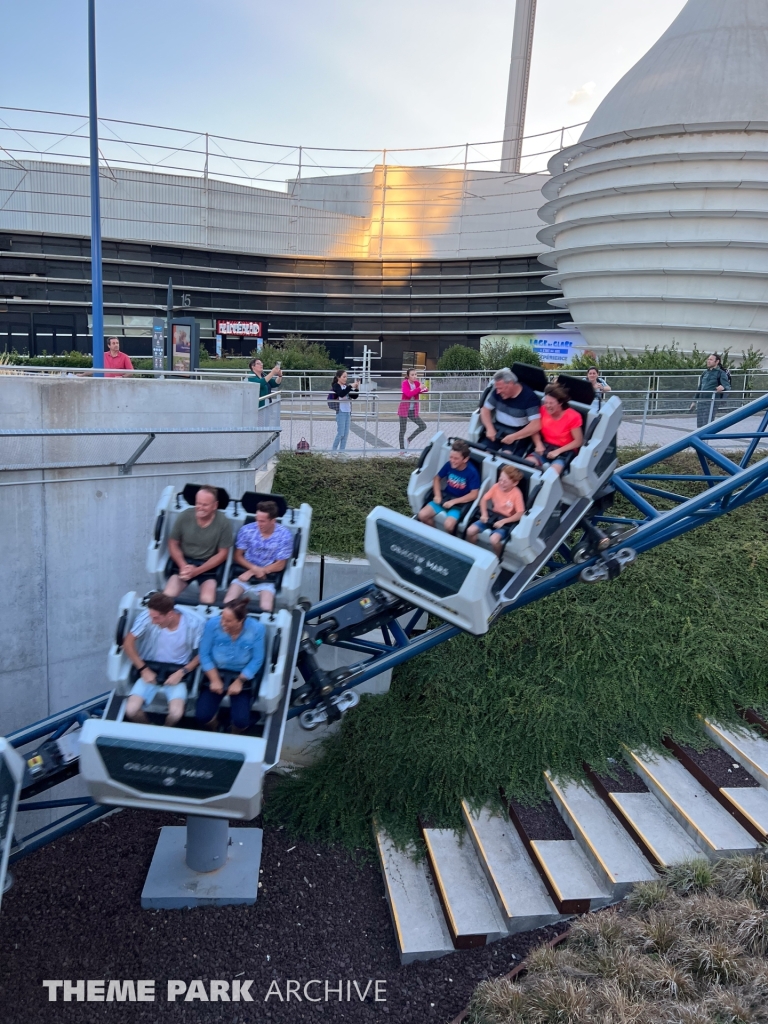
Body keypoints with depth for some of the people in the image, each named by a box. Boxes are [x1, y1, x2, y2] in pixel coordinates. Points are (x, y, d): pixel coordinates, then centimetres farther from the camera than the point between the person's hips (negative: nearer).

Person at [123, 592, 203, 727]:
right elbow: (128, 643, -9)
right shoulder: (148, 616, -18)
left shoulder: (193, 622, -19)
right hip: (150, 669, 2)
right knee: (131, 710, -20)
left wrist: (182, 672, -17)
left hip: (177, 672, -1)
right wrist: (143, 670, -14)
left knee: (176, 713, -26)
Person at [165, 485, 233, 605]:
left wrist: (197, 571, -15)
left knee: (207, 600, -27)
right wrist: (183, 566, -14)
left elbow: (222, 554, -6)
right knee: (167, 596, -20)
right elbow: (173, 544, 3)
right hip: (184, 561, 2)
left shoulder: (223, 523, -12)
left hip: (209, 565, -2)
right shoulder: (184, 516, -7)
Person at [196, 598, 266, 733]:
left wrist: (239, 681, -14)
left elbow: (257, 660, -10)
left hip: (243, 675, -1)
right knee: (202, 716, -15)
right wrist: (214, 679, -15)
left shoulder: (257, 629, -21)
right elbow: (204, 654, -10)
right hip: (216, 673, 1)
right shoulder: (212, 624, -21)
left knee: (241, 721, -17)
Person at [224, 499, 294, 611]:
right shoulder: (246, 530, -5)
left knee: (266, 608, -26)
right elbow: (238, 556, 3)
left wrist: (252, 572, -11)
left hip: (267, 578, -2)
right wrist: (254, 568, -16)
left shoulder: (284, 535, -10)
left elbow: (280, 565, -6)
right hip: (244, 573, 2)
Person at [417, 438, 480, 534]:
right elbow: (437, 478, 7)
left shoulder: (472, 472, -19)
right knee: (422, 515, -12)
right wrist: (437, 495, -8)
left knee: (448, 525, -30)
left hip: (460, 502, -5)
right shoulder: (449, 465, -8)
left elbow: (473, 495, -18)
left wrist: (453, 501, -20)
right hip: (445, 496, 5)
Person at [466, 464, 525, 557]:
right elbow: (484, 499, 3)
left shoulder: (517, 494, -19)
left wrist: (503, 521, -25)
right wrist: (484, 514, -11)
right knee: (470, 531, -14)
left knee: (494, 539, -32)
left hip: (506, 520, -5)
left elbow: (520, 514, -19)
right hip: (492, 515, 5)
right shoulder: (496, 486, -6)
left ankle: (497, 559, -2)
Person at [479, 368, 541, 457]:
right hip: (498, 429, 5)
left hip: (519, 433, -4)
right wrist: (490, 429, -12)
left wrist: (514, 436, -24)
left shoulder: (529, 397, -15)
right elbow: (485, 410, 5)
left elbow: (536, 426, -20)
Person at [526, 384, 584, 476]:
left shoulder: (572, 417, -14)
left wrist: (558, 451, -19)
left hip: (565, 451, -4)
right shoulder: (543, 410, -3)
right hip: (546, 446, 4)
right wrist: (538, 444, -12)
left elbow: (578, 441, -11)